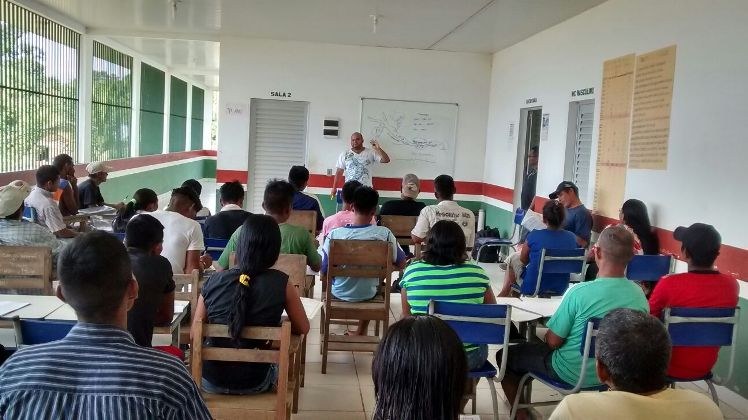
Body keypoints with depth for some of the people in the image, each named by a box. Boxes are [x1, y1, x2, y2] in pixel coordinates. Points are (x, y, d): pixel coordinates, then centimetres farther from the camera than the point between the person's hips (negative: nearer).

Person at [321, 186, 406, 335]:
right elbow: (401, 264, -9)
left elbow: (324, 269, -12)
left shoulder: (334, 234, -23)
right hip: (368, 294, 0)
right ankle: (361, 331, 41)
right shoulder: (384, 234, -22)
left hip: (339, 293, 0)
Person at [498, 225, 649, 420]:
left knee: (506, 356, 15)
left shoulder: (580, 292, -29)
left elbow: (553, 341, -18)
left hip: (573, 373, -5)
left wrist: (547, 334, 4)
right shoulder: (640, 295, -13)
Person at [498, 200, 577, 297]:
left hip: (533, 286, -4)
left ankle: (505, 293, 36)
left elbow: (523, 260, -3)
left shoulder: (534, 236, -20)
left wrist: (524, 248, 19)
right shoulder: (572, 238, -9)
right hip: (560, 289, 4)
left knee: (512, 258, 21)